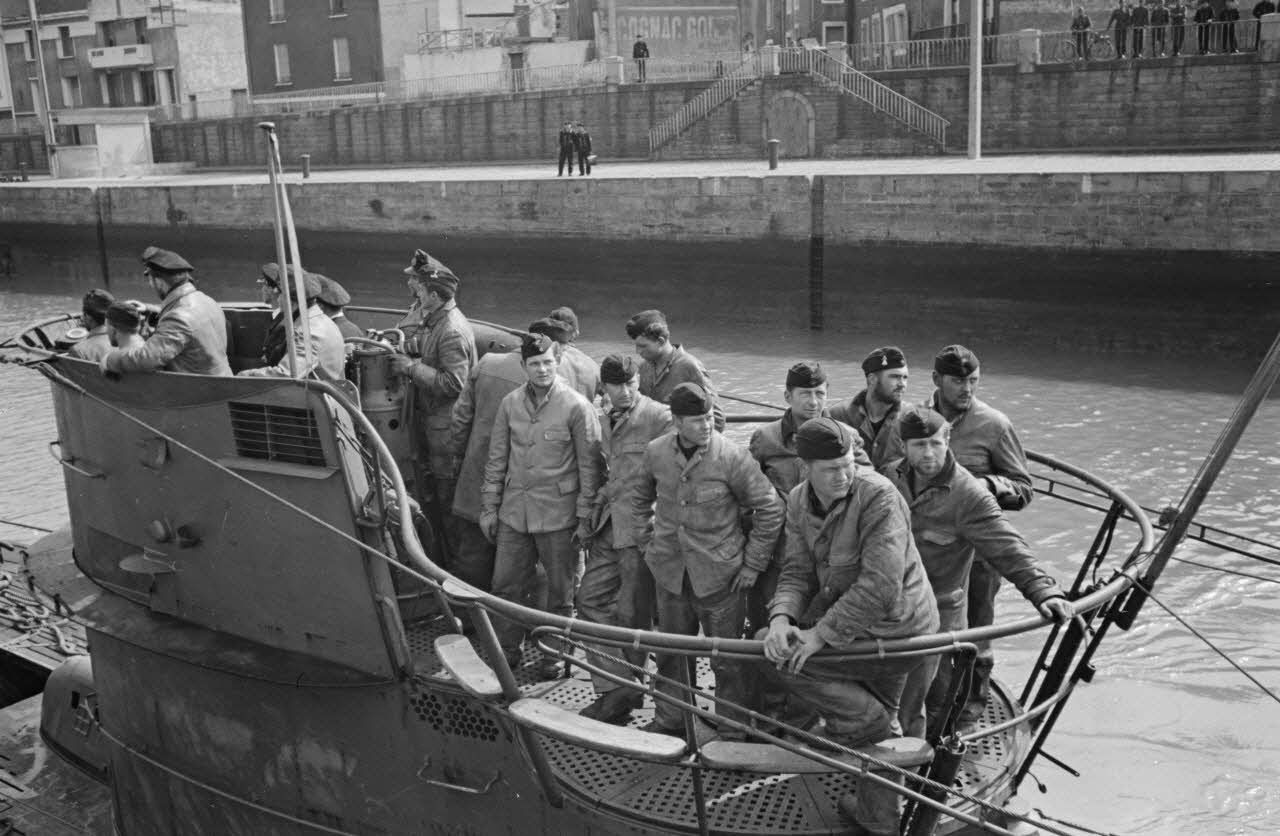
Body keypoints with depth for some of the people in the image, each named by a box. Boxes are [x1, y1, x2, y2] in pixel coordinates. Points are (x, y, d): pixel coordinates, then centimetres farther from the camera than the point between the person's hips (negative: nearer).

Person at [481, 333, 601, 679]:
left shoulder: (576, 407, -10)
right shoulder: (510, 404, 3)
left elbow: (589, 466, -7)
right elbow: (497, 459, 10)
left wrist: (585, 518, -8)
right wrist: (489, 507, 8)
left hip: (558, 514, -4)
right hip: (515, 510, 4)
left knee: (560, 591, 9)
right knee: (505, 584, 10)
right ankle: (507, 651, 27)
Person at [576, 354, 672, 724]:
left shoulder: (659, 418, -11)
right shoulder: (602, 420, 12)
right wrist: (598, 502, 16)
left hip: (642, 527, -7)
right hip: (608, 525, 7)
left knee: (632, 611, 2)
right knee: (590, 599, 5)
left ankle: (628, 687, 19)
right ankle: (614, 688, 11)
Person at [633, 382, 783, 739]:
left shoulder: (732, 456, -16)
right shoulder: (656, 452, -5)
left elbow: (769, 509, -8)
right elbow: (640, 496, 16)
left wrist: (753, 565, -6)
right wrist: (646, 542, 11)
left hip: (720, 574, -4)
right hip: (669, 572, 4)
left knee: (727, 658, 6)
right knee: (670, 652, 17)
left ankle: (733, 731, 22)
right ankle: (670, 721, 35)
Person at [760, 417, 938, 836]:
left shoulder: (879, 496, -26)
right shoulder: (799, 502, -2)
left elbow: (879, 587, -30)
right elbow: (798, 569, -1)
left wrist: (822, 633, -29)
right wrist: (781, 616, -21)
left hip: (891, 628, -8)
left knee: (768, 654, -11)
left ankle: (863, 720, 0)